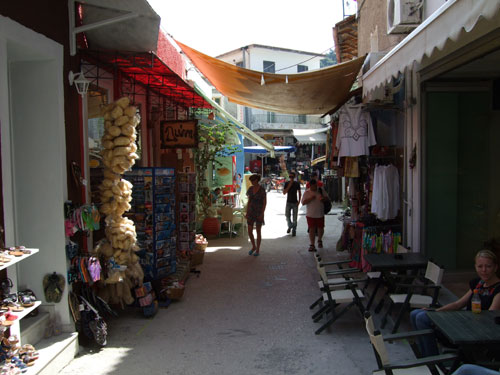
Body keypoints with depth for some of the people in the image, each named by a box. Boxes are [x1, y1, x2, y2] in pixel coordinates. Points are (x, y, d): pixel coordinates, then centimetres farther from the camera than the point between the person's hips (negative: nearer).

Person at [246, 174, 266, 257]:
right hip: (251, 212, 5)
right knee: (249, 231, 4)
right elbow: (249, 201, 10)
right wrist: (247, 212, 7)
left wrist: (262, 214, -17)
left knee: (258, 231, 1)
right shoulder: (250, 189, 5)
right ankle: (253, 246, 26)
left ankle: (258, 250, 15)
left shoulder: (262, 190, -13)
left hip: (259, 212, -5)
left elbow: (265, 202, -11)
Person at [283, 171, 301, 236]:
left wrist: (299, 201, -4)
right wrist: (289, 186, -16)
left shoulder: (297, 184, -1)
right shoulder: (287, 183, 0)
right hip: (288, 202, 1)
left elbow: (299, 193, 6)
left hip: (295, 202, -1)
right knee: (287, 216, 1)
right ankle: (290, 226, 27)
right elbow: (284, 193, -6)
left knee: (295, 217, -1)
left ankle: (294, 230, 8)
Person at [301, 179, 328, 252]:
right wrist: (310, 198, -20)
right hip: (310, 215, -2)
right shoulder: (306, 192, -3)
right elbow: (303, 202, -8)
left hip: (320, 214, 2)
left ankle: (319, 240, 38)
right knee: (312, 229, -4)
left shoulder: (321, 191, 4)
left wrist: (324, 199, -13)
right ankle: (312, 245, 2)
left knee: (320, 228, 12)